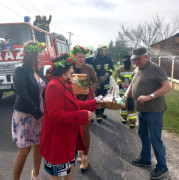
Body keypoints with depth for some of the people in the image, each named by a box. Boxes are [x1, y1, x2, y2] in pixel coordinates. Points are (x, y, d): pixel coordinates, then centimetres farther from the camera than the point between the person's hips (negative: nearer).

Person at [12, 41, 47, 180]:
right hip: (25, 115, -6)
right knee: (25, 149, 1)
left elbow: (44, 91, 6)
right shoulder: (20, 71, -12)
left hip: (39, 114, 7)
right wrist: (37, 112, -19)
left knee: (39, 145, 14)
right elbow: (23, 95, -19)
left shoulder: (38, 71, 9)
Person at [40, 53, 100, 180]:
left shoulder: (65, 84, 7)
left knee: (70, 164, 26)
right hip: (58, 138, -10)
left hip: (69, 136, 10)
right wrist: (82, 115, -27)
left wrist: (94, 103, 9)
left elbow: (75, 104, 11)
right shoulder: (54, 86, -25)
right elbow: (55, 114, -31)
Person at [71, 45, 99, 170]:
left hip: (87, 100, -2)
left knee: (85, 130, -1)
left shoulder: (89, 68, -4)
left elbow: (96, 82, 1)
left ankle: (85, 157, 15)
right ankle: (80, 151, 35)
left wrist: (90, 89, -18)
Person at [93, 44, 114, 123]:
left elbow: (111, 68, 8)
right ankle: (98, 115, 1)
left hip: (106, 82, 5)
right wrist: (98, 77, -17)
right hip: (98, 82, -5)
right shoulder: (95, 60, -9)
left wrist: (108, 72, -13)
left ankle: (102, 112, 31)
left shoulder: (108, 59, 4)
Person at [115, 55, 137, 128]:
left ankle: (132, 121, 7)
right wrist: (121, 83, -20)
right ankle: (124, 117, 37)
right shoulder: (120, 69, 5)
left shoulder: (135, 69, -7)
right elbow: (117, 77, -2)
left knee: (131, 106, -4)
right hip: (122, 91, 4)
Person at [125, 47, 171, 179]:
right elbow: (132, 85, 22)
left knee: (155, 139, 0)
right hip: (142, 109, 8)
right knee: (143, 135, 19)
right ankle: (145, 159, 37)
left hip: (154, 110, -8)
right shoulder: (136, 71, 10)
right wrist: (126, 95, 2)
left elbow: (167, 86, -20)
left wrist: (149, 96, -28)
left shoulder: (155, 69, -15)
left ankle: (162, 167, 17)